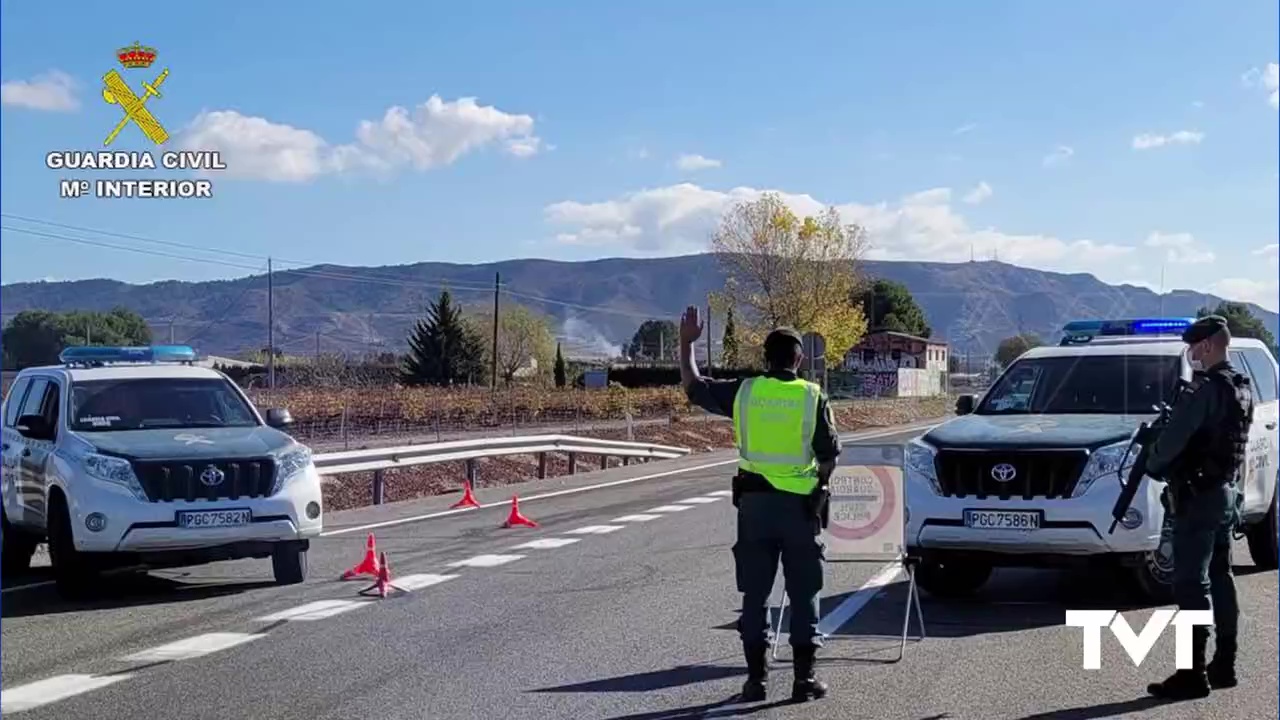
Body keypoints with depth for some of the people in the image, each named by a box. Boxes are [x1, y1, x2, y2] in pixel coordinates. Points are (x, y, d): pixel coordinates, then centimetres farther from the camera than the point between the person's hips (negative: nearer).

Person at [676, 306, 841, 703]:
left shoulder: (744, 392, -1)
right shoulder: (813, 397, -5)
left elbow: (694, 387, 13)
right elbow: (829, 455, -3)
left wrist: (686, 343, 23)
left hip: (755, 501, 1)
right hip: (800, 505, -1)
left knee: (755, 594, 9)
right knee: (803, 594, 7)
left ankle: (756, 676, 9)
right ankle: (804, 676, 7)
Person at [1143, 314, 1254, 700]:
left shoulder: (1206, 389, -19)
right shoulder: (1242, 388, 12)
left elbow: (1174, 438, -21)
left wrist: (1152, 464, -4)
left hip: (1199, 495, -10)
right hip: (1228, 491, 10)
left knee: (1192, 585, -7)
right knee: (1219, 578, 16)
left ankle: (1193, 674, -7)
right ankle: (1224, 665, 22)